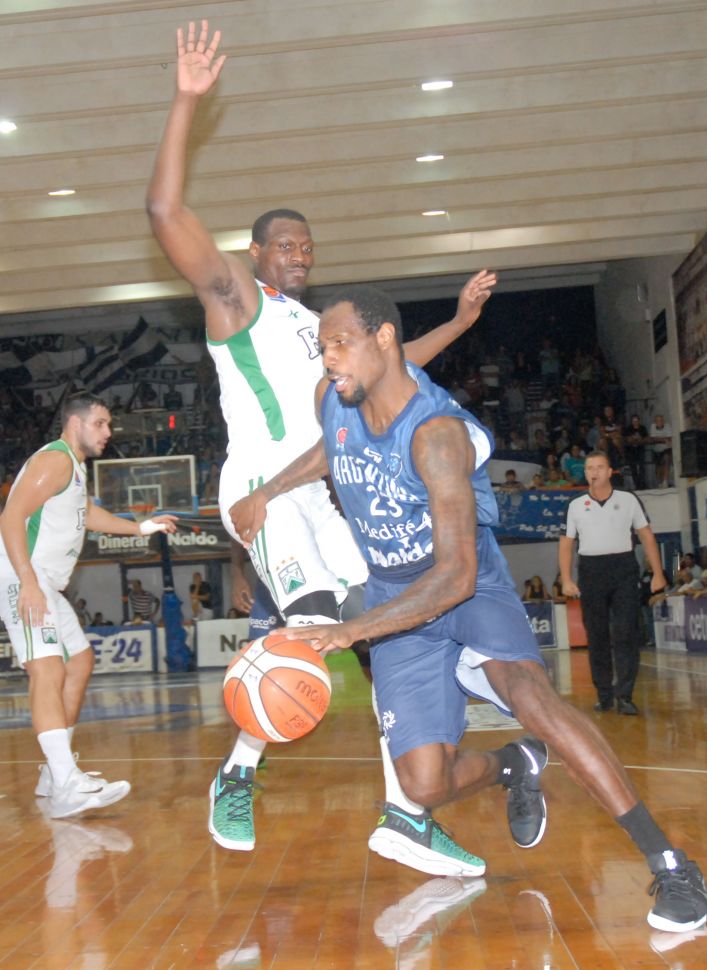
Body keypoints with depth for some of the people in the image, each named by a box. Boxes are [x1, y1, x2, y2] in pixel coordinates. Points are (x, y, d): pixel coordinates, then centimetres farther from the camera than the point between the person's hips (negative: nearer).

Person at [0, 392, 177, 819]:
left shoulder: (75, 467, 21)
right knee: (48, 671, -23)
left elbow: (88, 513, 40)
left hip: (45, 584, 11)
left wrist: (141, 527, 37)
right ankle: (66, 786, -35)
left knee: (80, 663, 17)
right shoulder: (55, 459, -11)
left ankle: (55, 770, 24)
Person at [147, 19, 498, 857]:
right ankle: (235, 777, -9)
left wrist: (462, 317, 30)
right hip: (261, 484, -8)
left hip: (318, 492, 9)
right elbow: (165, 212, -11)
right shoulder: (234, 293, 3)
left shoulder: (316, 324, 26)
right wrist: (186, 101, -16)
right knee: (313, 623, -26)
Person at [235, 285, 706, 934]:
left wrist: (351, 631, -40)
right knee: (426, 787, -8)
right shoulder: (333, 399, -6)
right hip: (397, 602, 5)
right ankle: (514, 767, 27)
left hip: (470, 589, -5)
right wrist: (268, 491, 13)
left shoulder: (437, 433, -27)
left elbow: (456, 575, -33)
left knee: (524, 686, -37)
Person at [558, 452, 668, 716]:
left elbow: (646, 536, 7)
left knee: (625, 634, -8)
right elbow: (566, 543, 8)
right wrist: (566, 580, -1)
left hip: (623, 568, -1)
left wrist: (657, 573, 1)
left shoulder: (628, 499, 6)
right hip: (591, 571, 2)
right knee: (596, 636, 5)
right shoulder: (576, 505, 8)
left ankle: (624, 696, -7)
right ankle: (604, 696, 13)